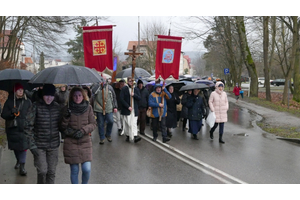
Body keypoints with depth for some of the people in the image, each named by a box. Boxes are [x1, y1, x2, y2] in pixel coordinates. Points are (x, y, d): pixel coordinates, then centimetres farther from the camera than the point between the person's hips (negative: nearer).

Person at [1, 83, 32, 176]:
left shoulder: (27, 102, 2)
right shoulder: (9, 101, 3)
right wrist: (11, 112, -20)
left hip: (24, 128, -2)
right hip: (12, 128, 2)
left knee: (23, 146, -9)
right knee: (15, 146, 15)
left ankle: (22, 166, -3)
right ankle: (18, 161, 39)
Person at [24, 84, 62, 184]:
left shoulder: (57, 107, 3)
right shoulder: (36, 106, -8)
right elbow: (28, 126, -7)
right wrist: (32, 144, -11)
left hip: (54, 145, 3)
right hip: (39, 145, -3)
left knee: (51, 172, 8)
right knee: (42, 171, -4)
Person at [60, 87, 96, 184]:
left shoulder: (88, 108, 0)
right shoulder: (67, 109, -2)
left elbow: (93, 124, 2)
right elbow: (63, 127, 0)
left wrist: (83, 130, -14)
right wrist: (66, 117, -18)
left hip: (85, 142, 1)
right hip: (71, 143, 0)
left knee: (87, 169, -5)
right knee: (74, 170, 7)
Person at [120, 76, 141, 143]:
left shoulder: (136, 89, 13)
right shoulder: (124, 89, -1)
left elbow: (139, 98, 7)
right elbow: (122, 99, -7)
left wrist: (134, 95, -12)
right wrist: (128, 107, -13)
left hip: (134, 110, 3)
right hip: (126, 110, -2)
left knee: (134, 123, -4)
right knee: (127, 123, 2)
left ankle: (135, 136, -11)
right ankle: (127, 135, 15)